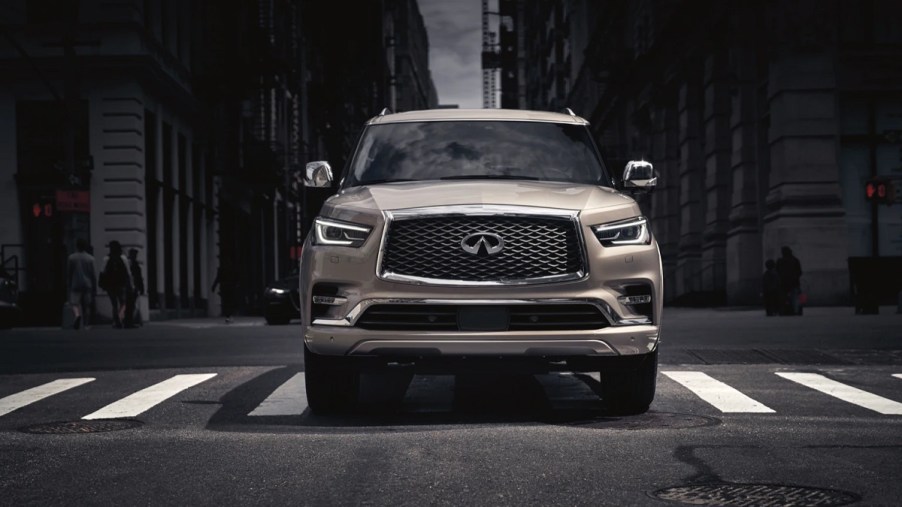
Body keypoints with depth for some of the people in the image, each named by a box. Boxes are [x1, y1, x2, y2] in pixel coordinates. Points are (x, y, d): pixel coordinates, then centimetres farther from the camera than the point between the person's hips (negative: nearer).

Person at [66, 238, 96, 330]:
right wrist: (94, 284, 9)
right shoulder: (90, 258, 2)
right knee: (87, 305, 8)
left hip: (75, 284, -2)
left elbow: (68, 273, 2)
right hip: (87, 284, 2)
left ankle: (77, 315, -31)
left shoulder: (71, 258, -1)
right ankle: (86, 324, 9)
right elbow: (93, 273, 2)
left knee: (74, 303, -1)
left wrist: (68, 283, 11)